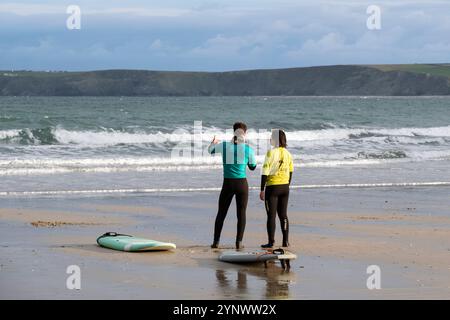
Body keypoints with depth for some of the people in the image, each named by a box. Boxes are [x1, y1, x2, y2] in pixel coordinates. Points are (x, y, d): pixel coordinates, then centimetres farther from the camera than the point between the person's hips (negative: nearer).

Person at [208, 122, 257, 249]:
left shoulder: (224, 146, -3)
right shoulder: (248, 149, -5)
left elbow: (210, 150, 17)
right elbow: (253, 167, 9)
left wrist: (213, 143, 38)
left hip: (228, 184, 1)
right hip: (242, 184, -1)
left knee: (221, 213, 12)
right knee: (241, 213, 6)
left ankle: (216, 241, 11)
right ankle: (239, 242, 1)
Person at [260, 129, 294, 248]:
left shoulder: (271, 153, -12)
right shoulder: (287, 154, 5)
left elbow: (265, 172, -14)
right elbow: (290, 173, 10)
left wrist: (262, 190, -10)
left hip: (272, 187, -5)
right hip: (285, 187, 5)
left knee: (271, 215, 0)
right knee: (283, 215, 12)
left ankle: (271, 242, -1)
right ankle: (286, 241, 11)